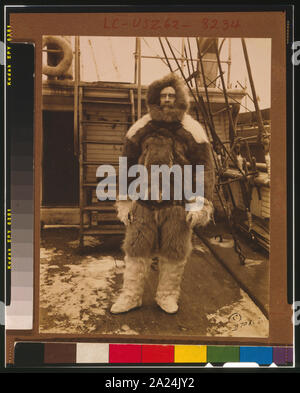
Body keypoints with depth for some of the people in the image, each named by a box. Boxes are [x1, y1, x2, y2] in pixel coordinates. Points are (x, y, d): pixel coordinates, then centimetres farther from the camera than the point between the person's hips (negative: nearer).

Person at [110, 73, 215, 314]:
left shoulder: (192, 131, 0)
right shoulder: (140, 129, 5)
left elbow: (205, 169, 1)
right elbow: (127, 165, 10)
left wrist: (201, 204, -7)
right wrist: (124, 200, 7)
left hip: (177, 204, -1)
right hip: (144, 203, 2)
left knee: (174, 253, 9)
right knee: (136, 249, 7)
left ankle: (168, 295, 30)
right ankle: (131, 295, 25)